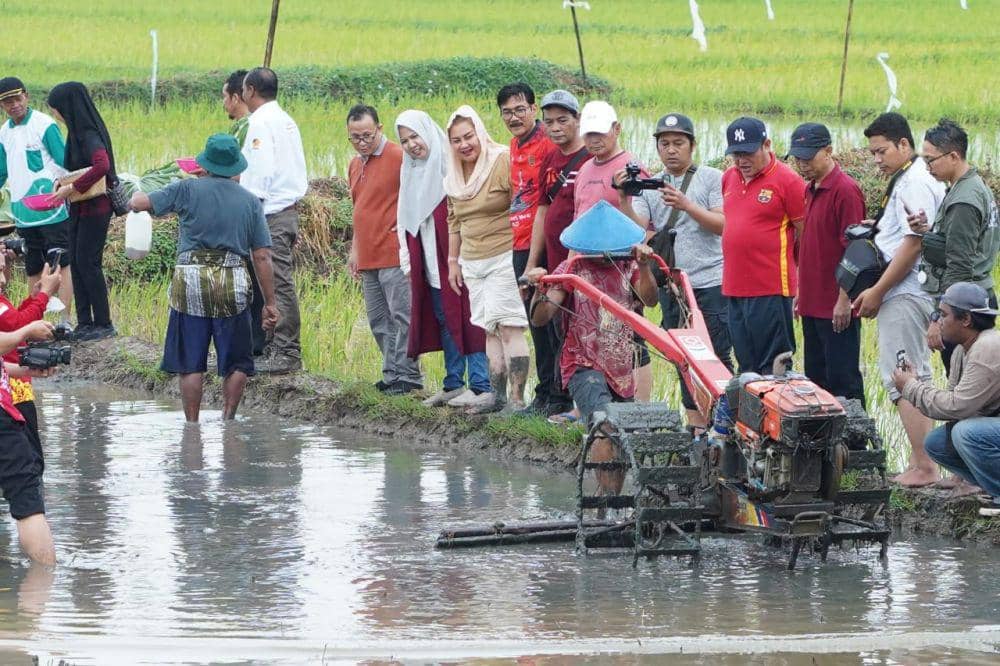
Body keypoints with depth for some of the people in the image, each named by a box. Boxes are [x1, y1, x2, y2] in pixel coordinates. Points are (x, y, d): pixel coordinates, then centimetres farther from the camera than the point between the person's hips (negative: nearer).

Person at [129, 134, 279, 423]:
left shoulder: (188, 190, -1)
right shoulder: (250, 201, 6)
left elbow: (138, 203, 3)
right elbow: (262, 257, 3)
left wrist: (136, 195, 27)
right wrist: (269, 302, 9)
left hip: (191, 280, -1)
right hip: (233, 283, 1)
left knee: (191, 364, 5)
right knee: (236, 363, 11)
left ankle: (192, 424, 4)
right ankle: (228, 420, 3)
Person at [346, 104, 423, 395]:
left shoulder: (398, 157, -9)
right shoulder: (356, 165, 17)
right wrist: (355, 250, 23)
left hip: (394, 255, -8)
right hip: (368, 259, 8)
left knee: (400, 317, -8)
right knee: (378, 321, 9)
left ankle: (407, 376, -6)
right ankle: (392, 374, 15)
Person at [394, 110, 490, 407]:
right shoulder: (410, 173, 15)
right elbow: (405, 221, 21)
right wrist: (408, 263, 15)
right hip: (429, 261, 8)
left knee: (467, 318, -8)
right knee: (444, 319, 10)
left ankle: (480, 385, -8)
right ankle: (454, 384, 16)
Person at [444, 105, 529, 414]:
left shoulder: (503, 162, -12)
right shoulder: (453, 175, 12)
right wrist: (453, 260, 23)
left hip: (504, 257, -8)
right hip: (472, 261, 8)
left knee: (508, 328, -12)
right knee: (491, 330, 12)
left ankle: (517, 399, -14)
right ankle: (496, 395, 17)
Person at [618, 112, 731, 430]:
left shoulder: (712, 178, 1)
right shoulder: (649, 186, 11)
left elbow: (723, 225, -9)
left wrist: (686, 206, -20)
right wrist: (625, 198, -15)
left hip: (710, 283, -4)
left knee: (717, 356, -7)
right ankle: (696, 423, 13)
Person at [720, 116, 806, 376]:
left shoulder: (787, 180, -7)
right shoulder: (729, 178, 14)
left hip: (771, 290, -7)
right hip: (735, 287, 7)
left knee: (772, 369, -6)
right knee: (746, 368, 11)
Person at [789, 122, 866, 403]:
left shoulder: (845, 190, -14)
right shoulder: (811, 190, 14)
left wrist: (844, 301, -19)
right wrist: (801, 292, 19)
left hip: (836, 308, -9)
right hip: (813, 304, 9)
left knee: (842, 380, -5)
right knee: (816, 378, 12)